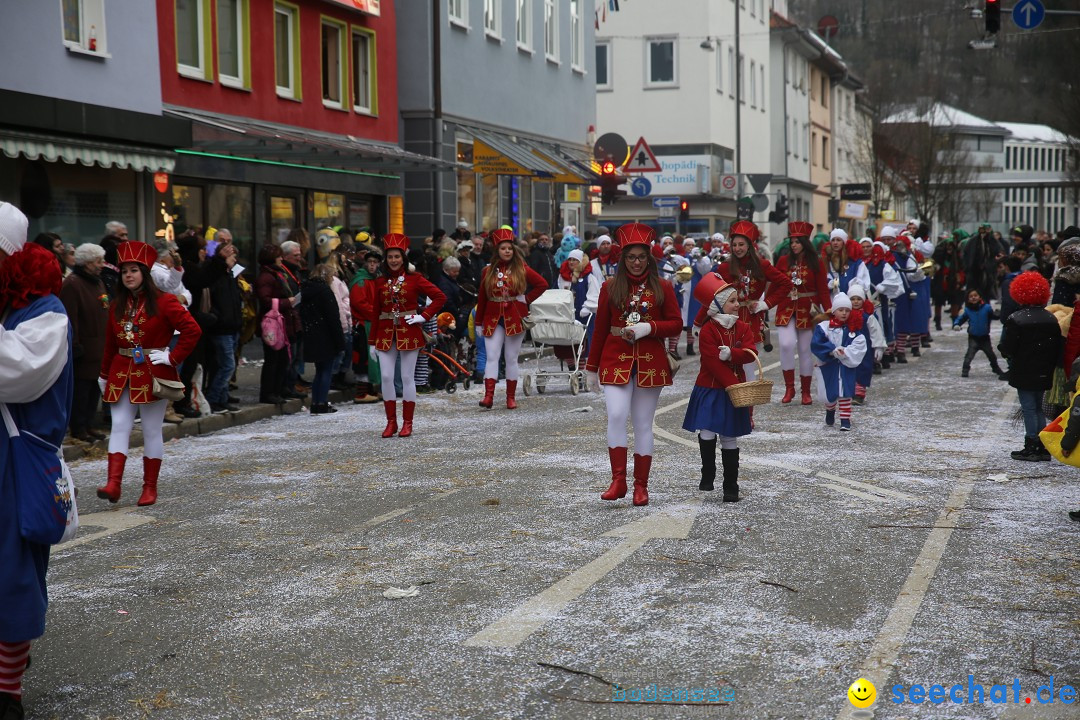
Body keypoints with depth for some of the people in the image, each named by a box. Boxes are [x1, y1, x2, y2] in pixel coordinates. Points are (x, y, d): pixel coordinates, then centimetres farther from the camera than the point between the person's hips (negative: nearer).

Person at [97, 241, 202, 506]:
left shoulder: (163, 302, -7)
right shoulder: (117, 305, 10)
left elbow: (192, 330, -12)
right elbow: (110, 343, 17)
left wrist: (173, 358, -13)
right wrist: (105, 375, 19)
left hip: (153, 374, -4)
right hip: (122, 373, 5)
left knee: (152, 431, 2)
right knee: (119, 427, -5)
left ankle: (150, 487, 11)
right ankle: (113, 483, -11)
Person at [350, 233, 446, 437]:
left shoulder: (414, 279, -1)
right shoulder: (378, 281, 6)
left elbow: (439, 297, -4)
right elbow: (358, 299, 9)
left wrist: (424, 316, -9)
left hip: (409, 332, -3)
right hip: (386, 334, 3)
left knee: (407, 377, 1)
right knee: (386, 377, 0)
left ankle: (407, 423, 10)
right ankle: (391, 422, 10)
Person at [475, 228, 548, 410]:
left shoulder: (521, 269, 1)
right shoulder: (489, 271, 6)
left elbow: (542, 284, 3)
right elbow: (482, 297, 8)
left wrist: (527, 299, -4)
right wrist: (479, 321, 8)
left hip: (515, 318, -1)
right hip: (493, 318, 1)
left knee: (511, 358, 4)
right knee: (492, 356, -7)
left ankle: (511, 397, 11)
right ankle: (488, 396, -13)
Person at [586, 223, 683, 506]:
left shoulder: (662, 288, 5)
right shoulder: (610, 288, 5)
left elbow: (676, 324, 4)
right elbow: (600, 329, 9)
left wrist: (649, 328, -14)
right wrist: (592, 368, 10)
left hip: (650, 363, 0)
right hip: (616, 361, 0)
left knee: (643, 424, 4)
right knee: (616, 415, -17)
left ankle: (641, 486, 11)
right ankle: (618, 480, -12)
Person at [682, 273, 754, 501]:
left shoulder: (743, 328, 5)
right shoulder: (708, 330, -10)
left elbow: (750, 354, -9)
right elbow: (713, 363, -16)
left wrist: (731, 353, -27)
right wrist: (734, 385, -20)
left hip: (733, 390, 3)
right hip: (710, 390, -3)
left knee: (729, 438, 6)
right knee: (707, 434, -11)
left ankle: (731, 487, 12)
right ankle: (707, 476, 13)